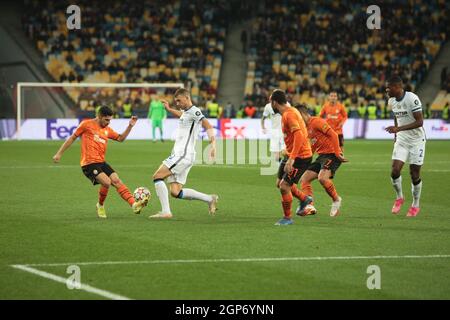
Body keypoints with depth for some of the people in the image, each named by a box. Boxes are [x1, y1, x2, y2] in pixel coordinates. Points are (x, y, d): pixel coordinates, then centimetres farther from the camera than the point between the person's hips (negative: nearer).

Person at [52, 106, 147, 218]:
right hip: (89, 163, -7)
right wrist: (59, 153, 3)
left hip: (101, 162, 7)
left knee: (117, 181, -8)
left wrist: (130, 126, 10)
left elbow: (120, 138, 23)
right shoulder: (87, 124, -2)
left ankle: (134, 204, -14)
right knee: (106, 182, -23)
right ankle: (100, 206, 2)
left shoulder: (107, 130, 17)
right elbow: (72, 138, 4)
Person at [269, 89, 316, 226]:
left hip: (300, 156, -10)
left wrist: (291, 159, -33)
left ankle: (287, 218, 5)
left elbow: (299, 136, -30)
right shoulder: (289, 111, 10)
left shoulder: (289, 115, -21)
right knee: (281, 183, 18)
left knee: (284, 186, -9)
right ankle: (305, 199, 33)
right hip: (291, 154, 10)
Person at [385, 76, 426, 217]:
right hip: (401, 140, 5)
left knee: (415, 174, 1)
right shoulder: (391, 101, 1)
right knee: (395, 171, -9)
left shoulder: (412, 99, -21)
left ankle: (415, 205, 18)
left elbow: (419, 122, -24)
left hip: (416, 140, -5)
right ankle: (399, 197, 16)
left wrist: (398, 129, -30)